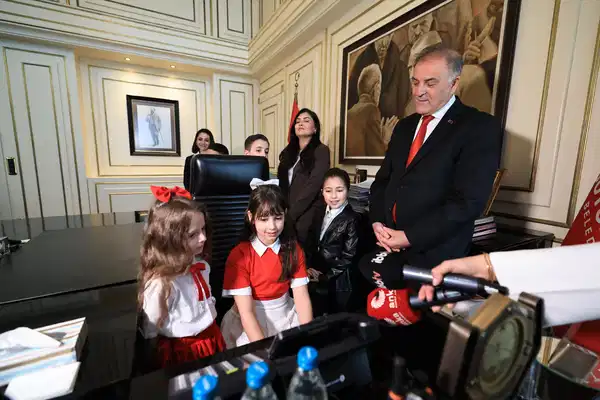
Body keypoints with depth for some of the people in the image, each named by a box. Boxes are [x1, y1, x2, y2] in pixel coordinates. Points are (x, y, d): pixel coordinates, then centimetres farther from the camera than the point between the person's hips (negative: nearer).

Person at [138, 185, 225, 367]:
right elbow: (150, 330, -15)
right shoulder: (161, 283, -30)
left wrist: (214, 334, 15)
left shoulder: (202, 265, -10)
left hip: (212, 339, 6)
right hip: (182, 351, -5)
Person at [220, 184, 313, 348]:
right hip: (251, 323, -3)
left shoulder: (294, 250, -4)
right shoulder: (239, 255, -15)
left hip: (286, 316, 3)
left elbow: (302, 298, -7)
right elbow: (246, 312, -17)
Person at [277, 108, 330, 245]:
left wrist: (290, 215, -16)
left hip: (306, 216, -5)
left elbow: (313, 186, -14)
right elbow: (281, 183, 13)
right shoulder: (288, 151, 14)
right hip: (285, 214, 5)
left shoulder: (321, 150, -4)